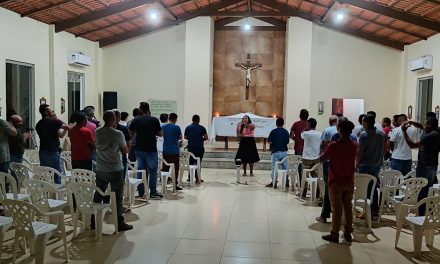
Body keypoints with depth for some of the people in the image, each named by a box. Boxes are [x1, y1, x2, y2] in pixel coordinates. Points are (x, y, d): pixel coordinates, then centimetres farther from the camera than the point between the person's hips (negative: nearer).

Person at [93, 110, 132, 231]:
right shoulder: (118, 134, -15)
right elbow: (125, 150, -6)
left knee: (98, 195, 15)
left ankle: (94, 221, 23)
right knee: (117, 196, 3)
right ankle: (119, 223, 8)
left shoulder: (97, 132, -1)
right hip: (115, 170, -5)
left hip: (100, 170, 5)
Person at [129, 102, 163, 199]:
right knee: (153, 171, 5)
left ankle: (141, 192, 14)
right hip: (151, 150, -3)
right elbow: (160, 134, -2)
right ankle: (153, 193, 6)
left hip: (139, 149, 3)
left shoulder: (135, 120, 0)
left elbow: (129, 132, 3)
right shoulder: (154, 120, -7)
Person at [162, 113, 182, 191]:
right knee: (175, 169, 4)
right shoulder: (176, 127, -9)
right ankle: (175, 185, 4)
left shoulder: (163, 127, 4)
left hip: (166, 151, 4)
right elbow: (180, 138, 1)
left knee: (165, 169, 9)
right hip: (175, 151, -4)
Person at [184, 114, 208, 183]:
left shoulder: (188, 128, 3)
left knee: (191, 162, 12)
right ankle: (197, 178, 6)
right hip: (199, 148, -3)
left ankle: (190, 177, 12)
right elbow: (206, 138, -5)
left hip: (190, 147, 3)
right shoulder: (202, 128, -6)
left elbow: (185, 137, 10)